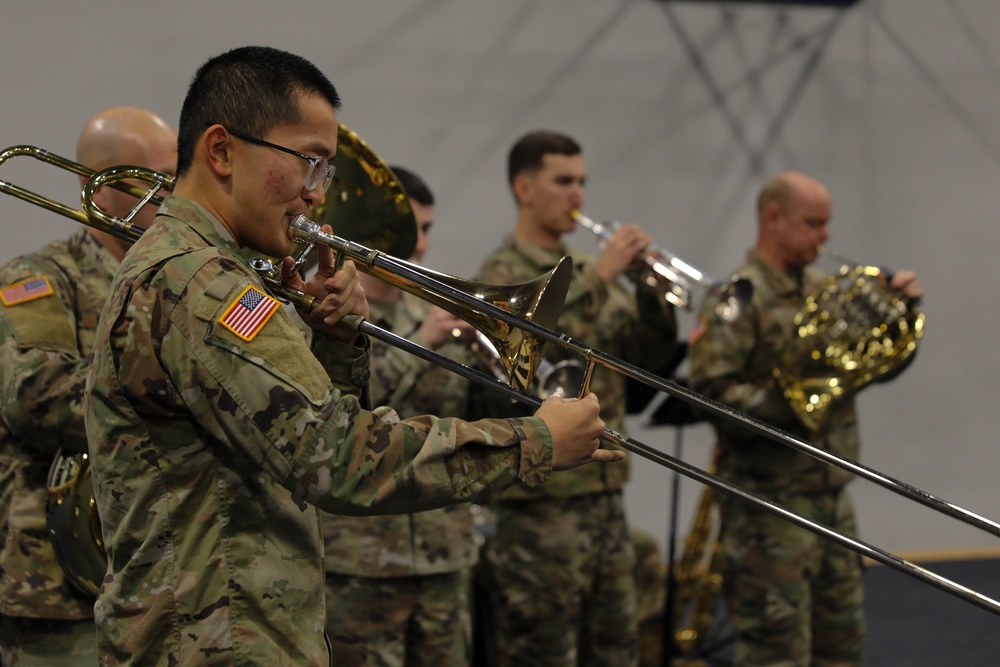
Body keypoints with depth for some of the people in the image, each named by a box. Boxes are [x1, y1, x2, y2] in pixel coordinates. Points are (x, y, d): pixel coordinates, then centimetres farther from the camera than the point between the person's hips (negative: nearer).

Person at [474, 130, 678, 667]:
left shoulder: (587, 270, 16)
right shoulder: (501, 275, -6)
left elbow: (649, 354, 11)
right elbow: (536, 350, -24)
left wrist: (650, 285, -5)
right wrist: (598, 278, -22)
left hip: (604, 492, 8)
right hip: (541, 502, -8)